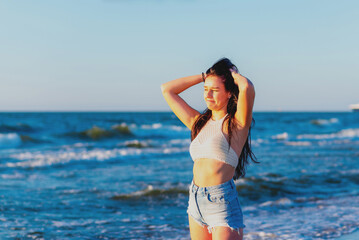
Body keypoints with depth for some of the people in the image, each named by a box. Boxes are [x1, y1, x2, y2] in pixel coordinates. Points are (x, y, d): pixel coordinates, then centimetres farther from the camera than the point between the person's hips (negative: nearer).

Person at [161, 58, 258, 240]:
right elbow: (166, 90, 20)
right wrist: (205, 76, 17)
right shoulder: (199, 122, 13)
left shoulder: (238, 122, -3)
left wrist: (232, 73, 1)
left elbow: (247, 87, -22)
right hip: (196, 202, 6)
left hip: (222, 204, -6)